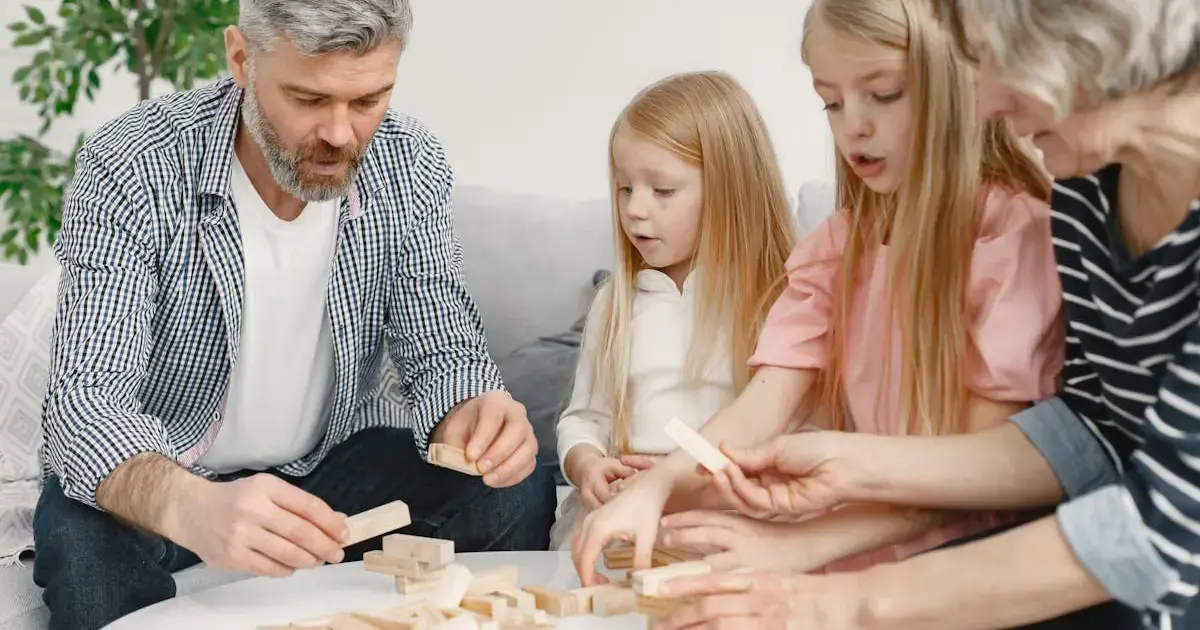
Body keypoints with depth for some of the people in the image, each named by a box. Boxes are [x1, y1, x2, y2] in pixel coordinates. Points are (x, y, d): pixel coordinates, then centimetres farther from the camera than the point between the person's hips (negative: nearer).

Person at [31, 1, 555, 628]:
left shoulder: (410, 166, -12)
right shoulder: (129, 170, -23)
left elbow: (440, 350, -8)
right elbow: (87, 397, -30)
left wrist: (467, 414, -35)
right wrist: (191, 507, -53)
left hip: (330, 458, 3)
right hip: (155, 477, -3)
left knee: (517, 496, -18)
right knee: (83, 547, -34)